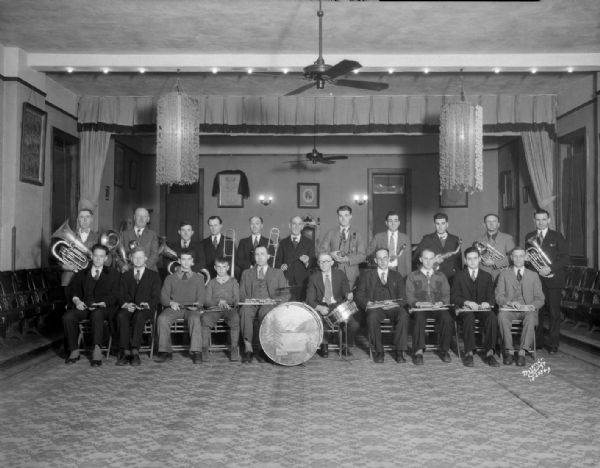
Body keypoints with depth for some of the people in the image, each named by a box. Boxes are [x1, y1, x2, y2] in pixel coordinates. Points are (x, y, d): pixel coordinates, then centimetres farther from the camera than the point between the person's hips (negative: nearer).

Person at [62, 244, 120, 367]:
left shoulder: (113, 274, 15)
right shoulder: (82, 274, 23)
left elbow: (114, 295, 4)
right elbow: (71, 290, 13)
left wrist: (101, 304, -15)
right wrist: (76, 300, -10)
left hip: (103, 308, -3)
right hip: (84, 307, 3)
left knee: (96, 314, -38)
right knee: (67, 317, -26)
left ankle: (97, 350, -40)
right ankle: (74, 351, -15)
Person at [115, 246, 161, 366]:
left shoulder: (154, 275, 17)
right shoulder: (125, 275, 23)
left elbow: (156, 297, 7)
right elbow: (121, 295, 12)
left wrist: (147, 304, -14)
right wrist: (126, 304, -10)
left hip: (145, 309, -2)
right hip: (128, 308, 2)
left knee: (139, 316, -37)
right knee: (121, 316, -33)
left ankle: (134, 351, -39)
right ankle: (125, 351, -34)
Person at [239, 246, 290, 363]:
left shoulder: (277, 273, 21)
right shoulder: (246, 273, 26)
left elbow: (286, 295, 12)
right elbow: (241, 294, 18)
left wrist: (273, 300, -8)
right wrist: (246, 300, -6)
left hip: (269, 305, -1)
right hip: (250, 304, 1)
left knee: (265, 311, -39)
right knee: (245, 311, -36)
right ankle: (248, 349, -37)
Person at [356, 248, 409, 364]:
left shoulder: (397, 276, 21)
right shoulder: (367, 275, 18)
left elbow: (403, 298, 10)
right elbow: (359, 296, 9)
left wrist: (395, 304, -13)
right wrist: (368, 303, -13)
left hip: (393, 307, 1)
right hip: (375, 307, -1)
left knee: (403, 316, -33)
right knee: (372, 317, -36)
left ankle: (399, 352, -25)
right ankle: (379, 351, -20)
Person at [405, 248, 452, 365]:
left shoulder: (441, 276, 21)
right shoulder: (412, 276, 14)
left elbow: (446, 295, 11)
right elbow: (409, 297, 4)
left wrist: (441, 302, -11)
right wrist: (418, 303, -16)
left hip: (437, 308, 2)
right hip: (419, 308, -1)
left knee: (447, 318, -31)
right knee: (419, 317, -36)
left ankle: (444, 350, -17)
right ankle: (418, 351, -30)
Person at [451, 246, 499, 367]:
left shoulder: (487, 276, 19)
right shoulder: (459, 276, 12)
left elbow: (492, 296, 11)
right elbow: (455, 297, 3)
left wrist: (488, 303, -13)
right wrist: (467, 302, -16)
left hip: (483, 308, 2)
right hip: (466, 309, -2)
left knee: (492, 318, -33)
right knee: (469, 318, -37)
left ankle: (489, 354, -29)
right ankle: (469, 354, -33)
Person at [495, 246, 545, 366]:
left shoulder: (533, 275, 16)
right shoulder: (504, 274, 14)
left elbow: (540, 299, 10)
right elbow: (499, 296, 5)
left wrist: (533, 306, -13)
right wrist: (510, 302, -16)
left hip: (527, 309, 0)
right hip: (509, 309, 0)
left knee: (531, 318, -35)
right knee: (502, 316, -34)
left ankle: (522, 352, -30)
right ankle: (509, 351, -26)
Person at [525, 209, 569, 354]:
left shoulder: (557, 236, 3)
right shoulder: (529, 237, 12)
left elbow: (566, 258, -4)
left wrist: (550, 268, -17)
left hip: (552, 279, -2)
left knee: (554, 312, 0)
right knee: (537, 311, 3)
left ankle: (553, 344, 8)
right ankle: (537, 342, 13)